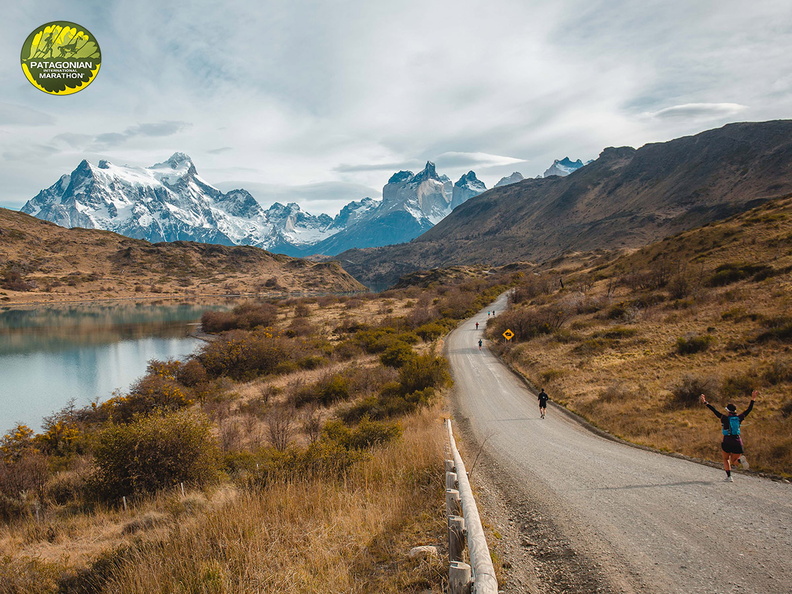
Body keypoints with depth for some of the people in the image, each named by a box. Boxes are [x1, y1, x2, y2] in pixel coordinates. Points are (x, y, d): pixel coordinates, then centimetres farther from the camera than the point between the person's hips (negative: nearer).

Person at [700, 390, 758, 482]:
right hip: (737, 441, 3)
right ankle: (740, 459, -21)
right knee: (733, 461, 15)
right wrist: (753, 399, 19)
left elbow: (714, 410, -5)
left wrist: (705, 403, -1)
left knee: (726, 459, 18)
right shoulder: (739, 418, 4)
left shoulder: (725, 418, -5)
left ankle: (729, 477, 4)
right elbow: (749, 410, 13)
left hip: (727, 441, -3)